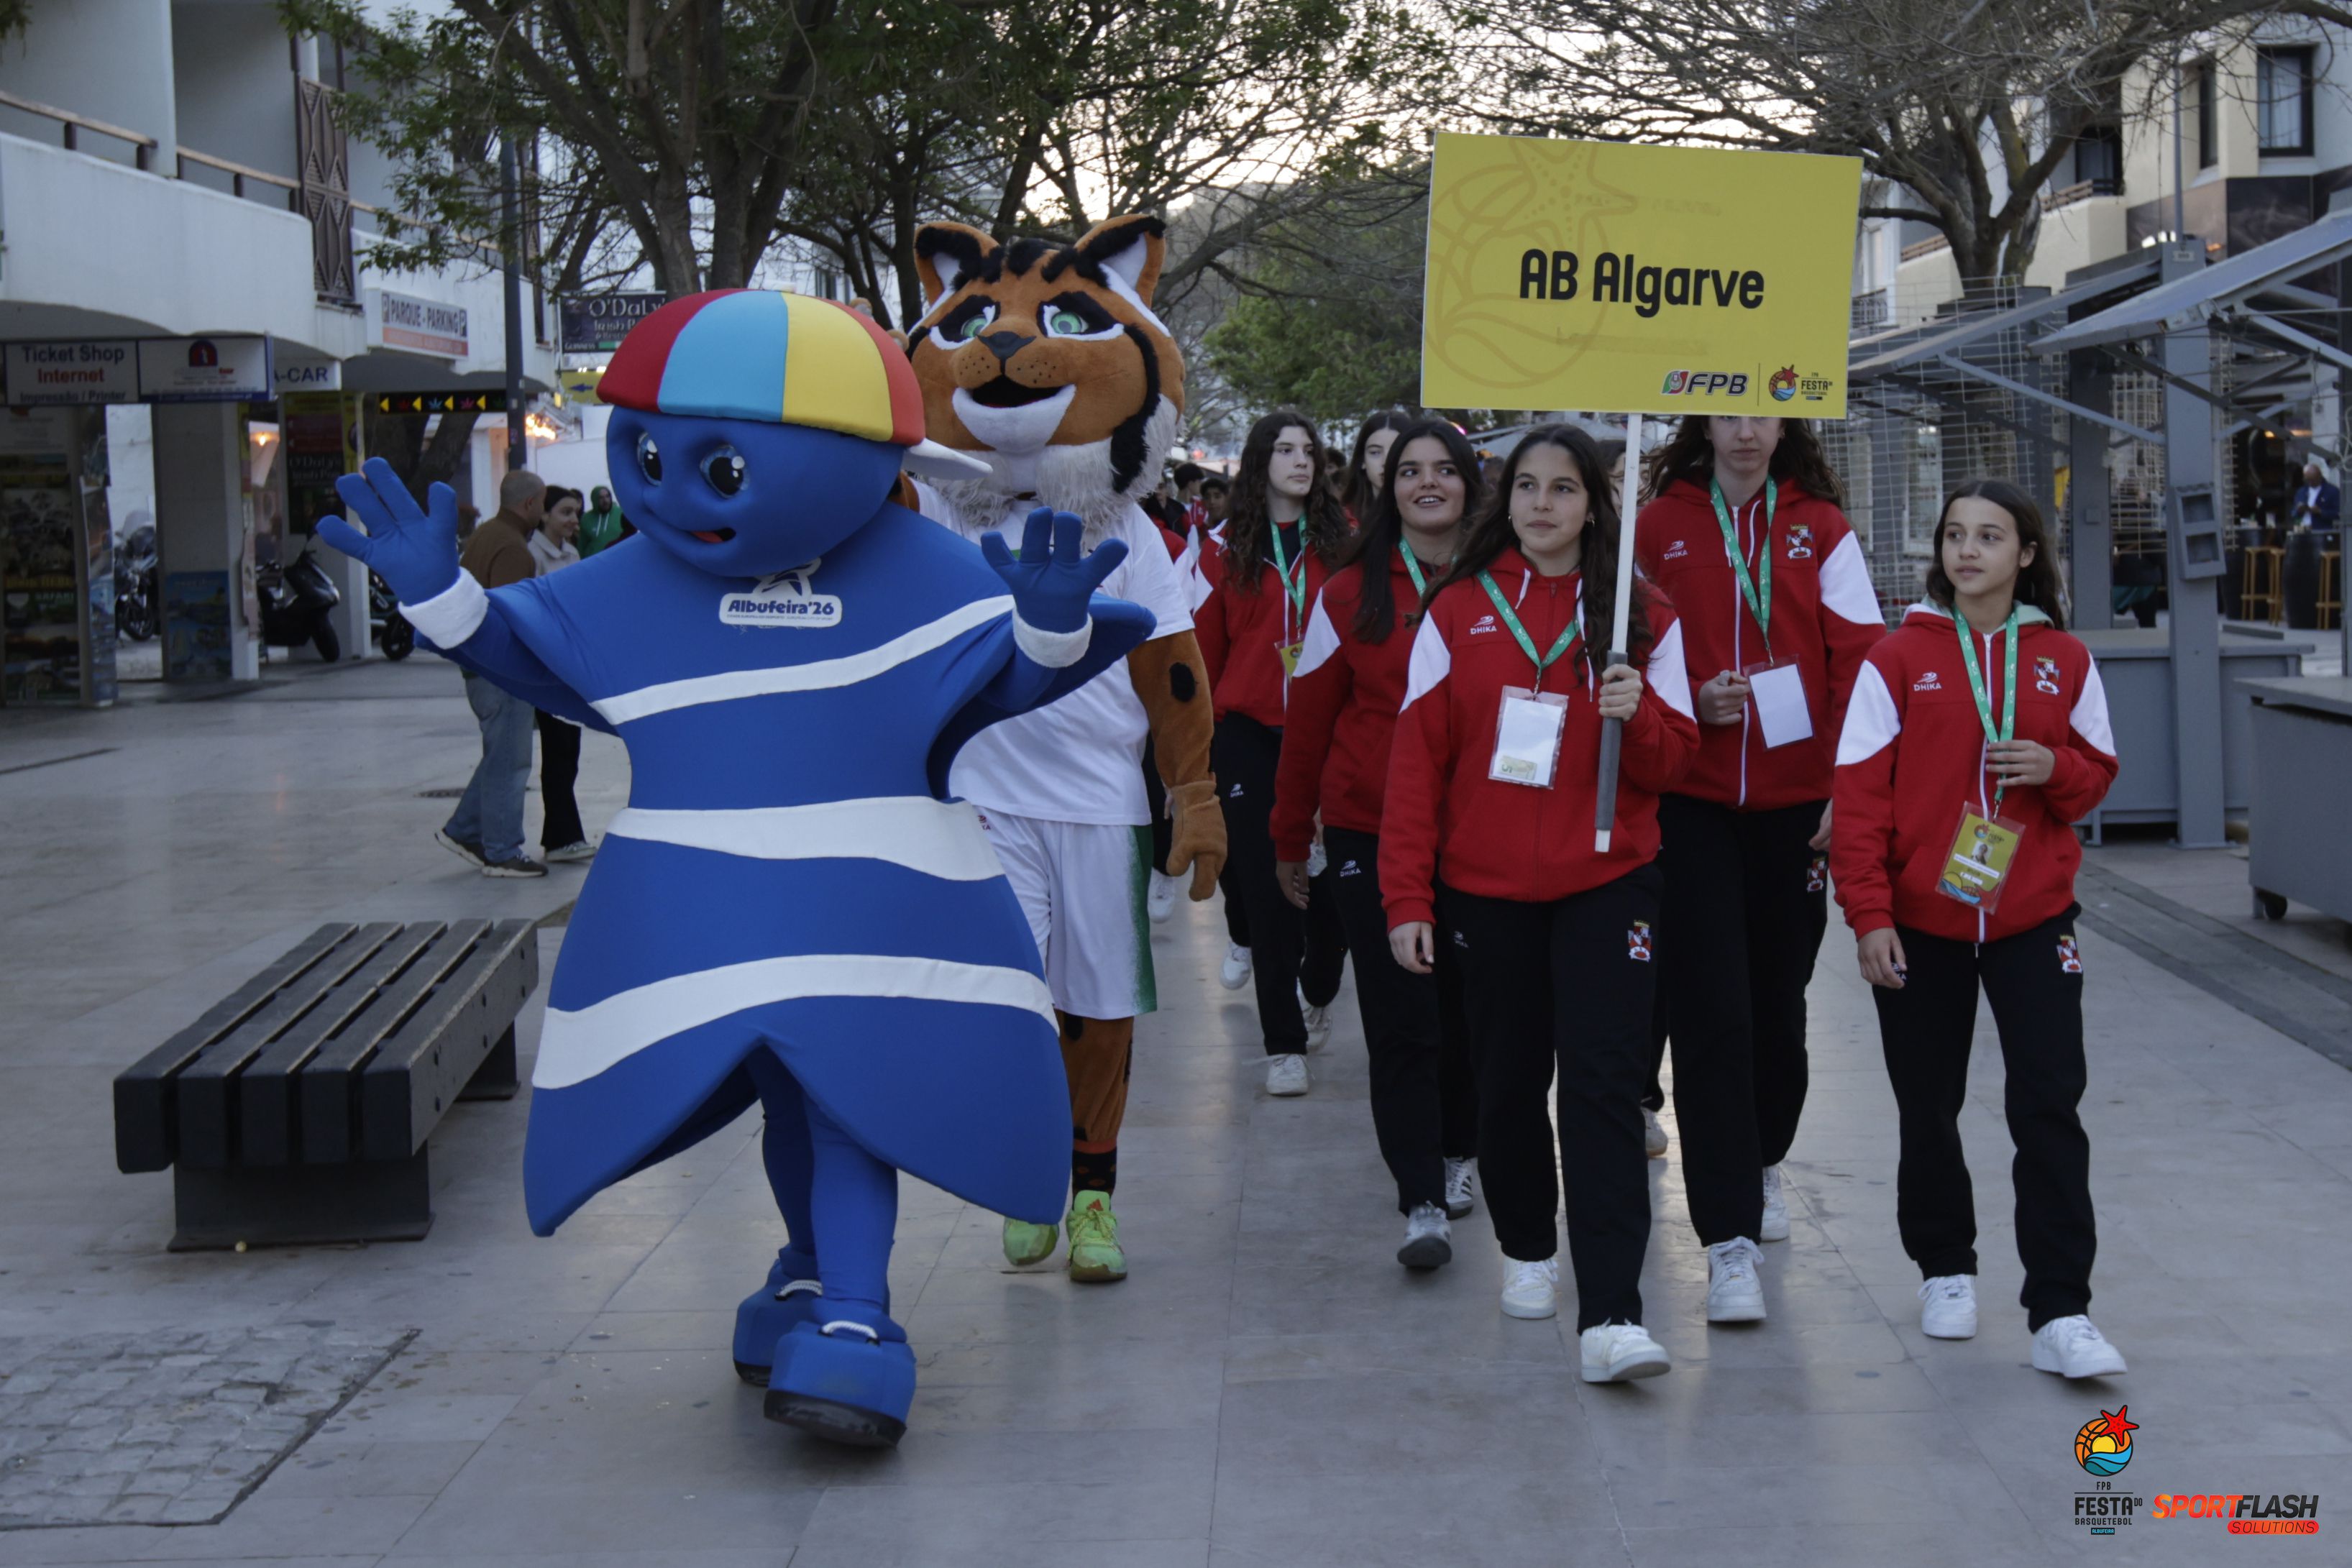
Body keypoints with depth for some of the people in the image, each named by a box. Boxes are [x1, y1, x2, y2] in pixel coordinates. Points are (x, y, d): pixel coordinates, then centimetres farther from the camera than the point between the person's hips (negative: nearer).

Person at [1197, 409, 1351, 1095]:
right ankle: (1284, 1042, 6)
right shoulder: (1228, 550, 4)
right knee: (1264, 882, -1)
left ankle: (1317, 992, 32)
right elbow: (1205, 648, 5)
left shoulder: (1342, 541, 3)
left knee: (1328, 874, 3)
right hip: (1250, 735, 0)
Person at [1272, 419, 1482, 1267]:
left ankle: (1459, 1153, 34)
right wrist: (1290, 838, 9)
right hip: (1371, 831, -1)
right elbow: (1308, 721, 7)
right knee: (1399, 1019, -5)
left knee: (1466, 1002, 11)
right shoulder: (1350, 595, 2)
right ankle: (1422, 1203, -4)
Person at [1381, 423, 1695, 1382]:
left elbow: (1670, 763, 3)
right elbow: (1417, 760, 2)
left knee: (1603, 1084, -11)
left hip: (1607, 882, -1)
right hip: (1486, 888, 1)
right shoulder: (1459, 611, 4)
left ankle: (1611, 1314, -15)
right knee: (1509, 1078, 11)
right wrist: (1408, 898, -3)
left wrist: (1639, 714, -19)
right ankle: (1527, 1248, 36)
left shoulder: (1640, 618, 3)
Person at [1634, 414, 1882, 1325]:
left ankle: (1763, 1164, 40)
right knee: (1712, 1016, -8)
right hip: (1691, 805, -1)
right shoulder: (1659, 528, 4)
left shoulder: (1821, 530, 5)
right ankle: (1729, 1238, -7)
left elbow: (1859, 659, 0)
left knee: (1779, 1000, 13)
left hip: (1795, 803, 1)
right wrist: (1688, 702, -10)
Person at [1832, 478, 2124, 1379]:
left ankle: (2060, 1313, -5)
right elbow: (1859, 795, -4)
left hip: (2034, 916, 0)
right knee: (1928, 1108, 10)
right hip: (1921, 922, 0)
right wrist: (1868, 915, -9)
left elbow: (2096, 774, 12)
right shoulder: (1899, 660, -2)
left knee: (2050, 1106, -7)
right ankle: (1945, 1272, 30)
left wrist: (2056, 769, -12)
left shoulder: (2065, 661, 4)